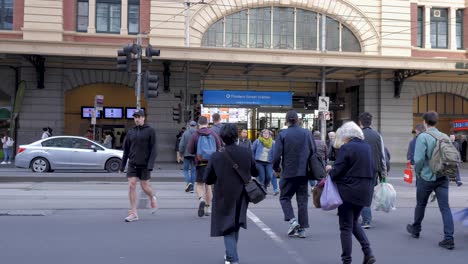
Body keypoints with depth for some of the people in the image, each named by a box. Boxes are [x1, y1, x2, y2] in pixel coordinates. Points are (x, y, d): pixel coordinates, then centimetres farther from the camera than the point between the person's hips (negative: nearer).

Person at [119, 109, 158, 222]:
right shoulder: (130, 132, 7)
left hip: (144, 165, -3)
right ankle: (133, 213, 0)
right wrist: (122, 166, 10)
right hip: (132, 164, 3)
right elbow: (126, 150, 12)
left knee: (144, 186, 4)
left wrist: (150, 165, -17)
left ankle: (152, 197, 39)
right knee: (131, 186, -5)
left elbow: (153, 149, -8)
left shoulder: (150, 131, -4)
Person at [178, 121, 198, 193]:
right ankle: (192, 187, 9)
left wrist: (180, 155, 1)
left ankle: (188, 182, -12)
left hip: (187, 154, -1)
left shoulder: (185, 133, -3)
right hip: (196, 155, 2)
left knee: (186, 169, 11)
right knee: (193, 170, 9)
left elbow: (182, 145, -5)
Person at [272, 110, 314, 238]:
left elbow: (277, 155, -11)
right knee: (302, 200, 10)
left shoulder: (282, 134, -7)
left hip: (288, 172, -3)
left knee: (284, 197, 13)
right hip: (303, 172, 3)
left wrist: (276, 168, 7)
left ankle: (292, 219, -7)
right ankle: (302, 228, 11)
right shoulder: (307, 133, 2)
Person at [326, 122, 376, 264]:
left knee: (346, 226, 4)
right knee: (354, 222, 22)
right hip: (365, 191, 7)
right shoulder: (367, 147, 9)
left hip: (349, 191, -7)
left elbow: (337, 172, -15)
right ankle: (368, 252, 11)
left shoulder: (346, 148, -14)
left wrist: (330, 170, 7)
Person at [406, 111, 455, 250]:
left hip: (426, 177, -3)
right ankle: (449, 238, -5)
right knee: (445, 207, 2)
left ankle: (416, 229, 34)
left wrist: (417, 172, -2)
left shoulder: (423, 137, -14)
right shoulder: (445, 137, 3)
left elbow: (419, 159, -19)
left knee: (420, 204, 15)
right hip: (443, 177, 4)